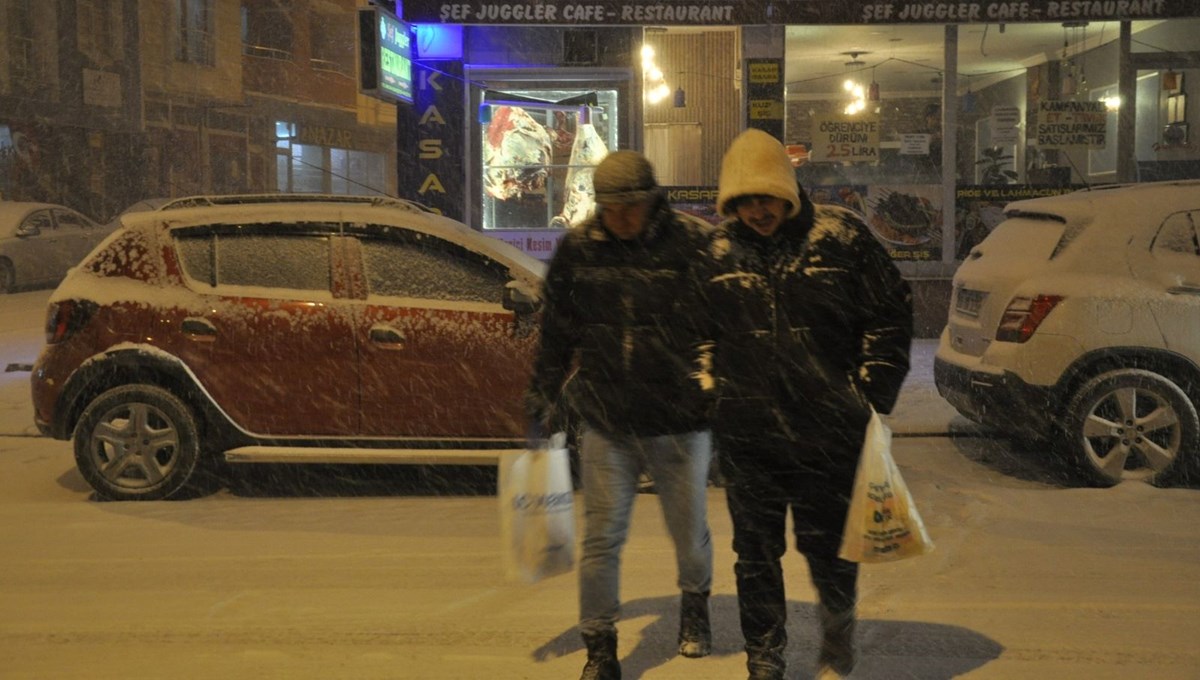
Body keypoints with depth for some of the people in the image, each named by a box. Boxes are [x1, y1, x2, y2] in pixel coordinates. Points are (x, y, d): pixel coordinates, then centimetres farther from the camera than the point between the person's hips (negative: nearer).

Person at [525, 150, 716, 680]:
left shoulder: (691, 246, -7)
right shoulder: (578, 250, 1)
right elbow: (555, 332, 11)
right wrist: (543, 397, 10)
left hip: (681, 423, -1)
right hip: (606, 423, 1)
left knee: (689, 532, 15)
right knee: (601, 538, 1)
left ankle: (695, 605, 44)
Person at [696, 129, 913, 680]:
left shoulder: (840, 237, -4)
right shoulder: (719, 252, 4)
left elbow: (891, 314, 2)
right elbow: (699, 330, 18)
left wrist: (873, 396, 0)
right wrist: (710, 386, 8)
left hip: (828, 431, -2)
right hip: (746, 434, 2)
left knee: (829, 549, 9)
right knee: (756, 555, 10)